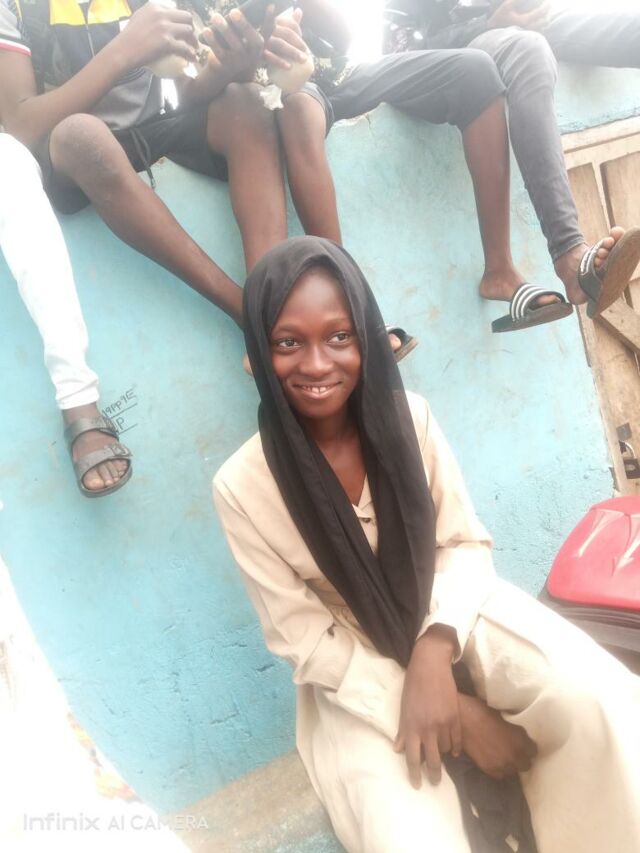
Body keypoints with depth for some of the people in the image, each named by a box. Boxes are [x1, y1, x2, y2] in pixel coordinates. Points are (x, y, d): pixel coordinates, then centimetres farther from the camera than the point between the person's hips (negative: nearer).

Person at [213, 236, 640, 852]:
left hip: (452, 617, 3)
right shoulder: (243, 487, -18)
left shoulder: (407, 417, -11)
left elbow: (465, 543, -4)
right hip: (357, 681, -2)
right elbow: (304, 640, -13)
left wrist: (435, 647, -24)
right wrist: (462, 715, -17)